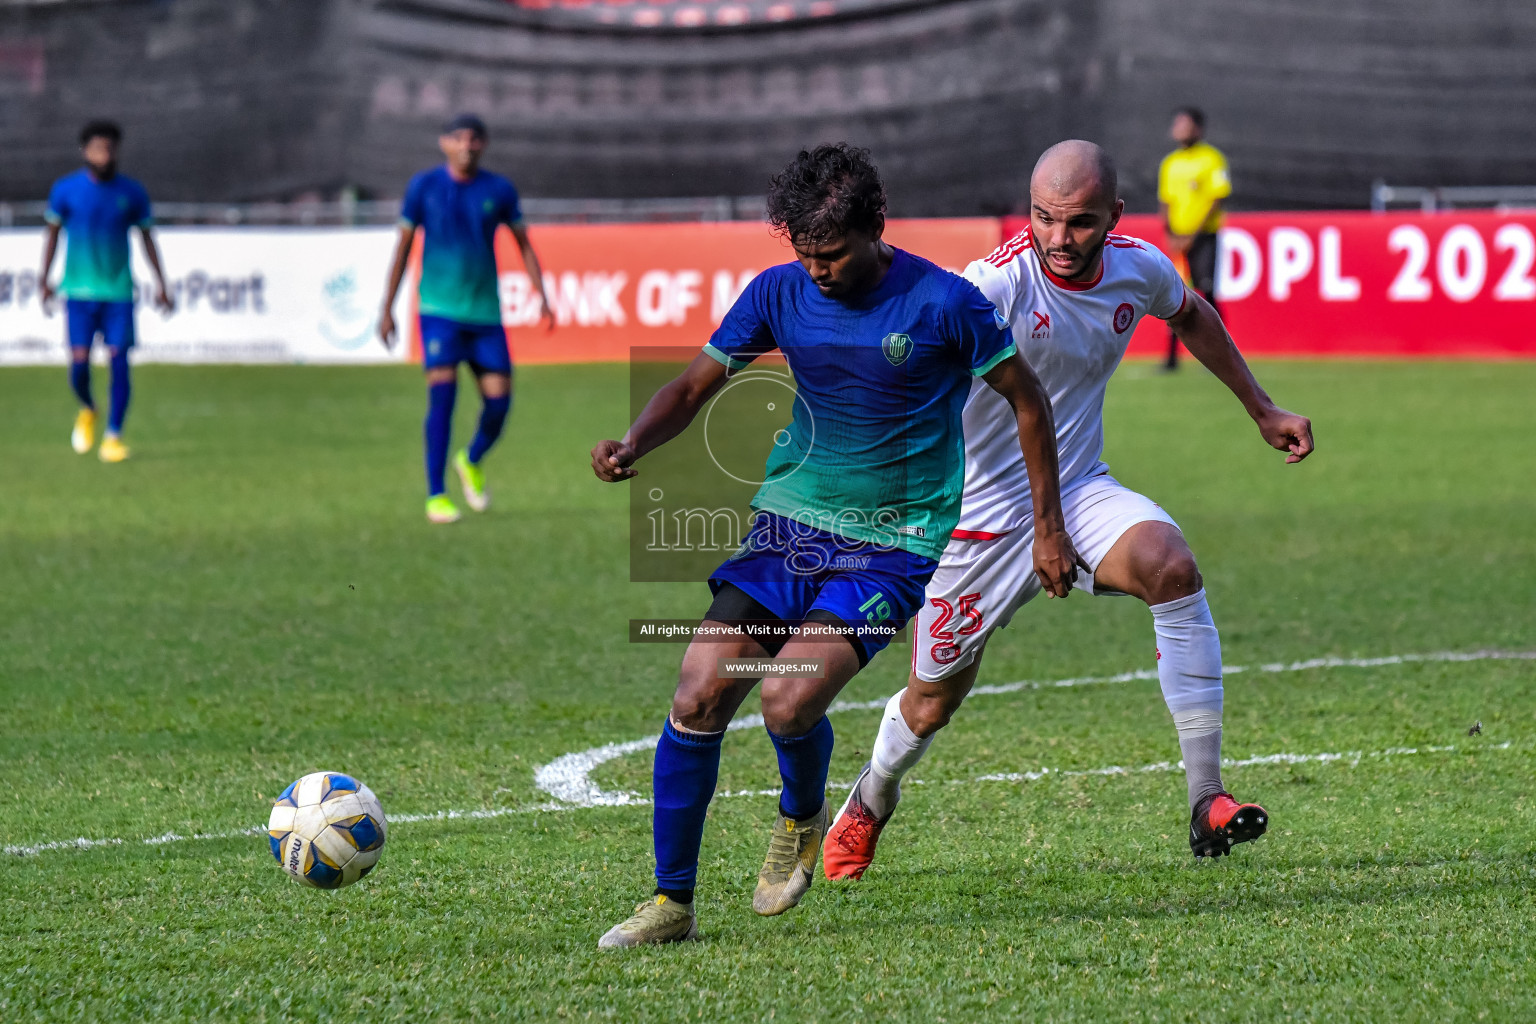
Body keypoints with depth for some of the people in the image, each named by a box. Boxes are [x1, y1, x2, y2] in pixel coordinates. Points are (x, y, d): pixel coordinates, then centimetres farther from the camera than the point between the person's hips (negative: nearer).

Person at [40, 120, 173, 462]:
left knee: (119, 360, -8)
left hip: (119, 292, 1)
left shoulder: (132, 192, 3)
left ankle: (113, 436, 0)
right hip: (79, 290, -1)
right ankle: (87, 410, 26)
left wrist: (160, 284, 9)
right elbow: (52, 232, 10)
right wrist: (45, 280, 6)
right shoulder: (66, 189, 0)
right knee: (79, 361, -6)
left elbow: (147, 237, 12)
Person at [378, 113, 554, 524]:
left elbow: (524, 246, 12)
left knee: (498, 400, -3)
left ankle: (472, 461, 29)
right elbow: (403, 247, 6)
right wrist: (387, 309, 4)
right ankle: (436, 495, -9)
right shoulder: (423, 187, 0)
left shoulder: (499, 191, 4)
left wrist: (543, 299, 2)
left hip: (485, 312, 2)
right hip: (439, 310, -2)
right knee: (442, 393, -15)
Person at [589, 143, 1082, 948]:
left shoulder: (943, 303, -12)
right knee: (697, 700, -10)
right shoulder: (780, 293, -1)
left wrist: (1048, 525, 3)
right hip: (789, 521, 4)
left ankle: (802, 819, 12)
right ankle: (672, 903, 4)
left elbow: (1026, 400, 1)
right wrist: (632, 446, -12)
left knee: (788, 698, -24)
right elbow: (697, 385, 8)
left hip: (893, 543, -4)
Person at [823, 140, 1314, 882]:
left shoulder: (1139, 269, -5)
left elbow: (1192, 319, 19)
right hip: (981, 512, -4)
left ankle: (1206, 802, -24)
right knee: (931, 703, 8)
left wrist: (1262, 411, 25)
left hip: (1079, 494, 4)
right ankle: (871, 800, 46)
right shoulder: (1000, 283, -24)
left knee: (1171, 567, -28)